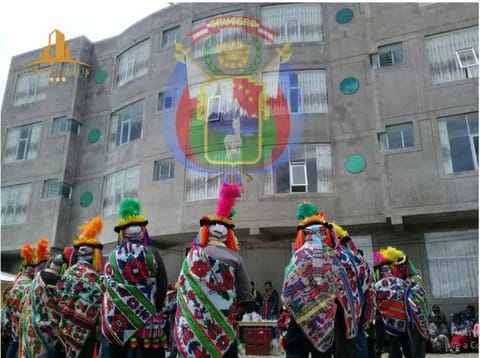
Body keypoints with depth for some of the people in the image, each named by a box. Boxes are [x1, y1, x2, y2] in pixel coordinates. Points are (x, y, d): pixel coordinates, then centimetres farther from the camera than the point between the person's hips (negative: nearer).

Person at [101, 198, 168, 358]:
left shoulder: (112, 257, 2)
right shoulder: (151, 253, -6)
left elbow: (110, 288, 7)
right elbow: (162, 284, -7)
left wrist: (110, 316, 15)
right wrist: (155, 309, 5)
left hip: (118, 320, 3)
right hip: (147, 320, -2)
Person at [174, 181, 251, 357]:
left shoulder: (192, 256, -3)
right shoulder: (235, 258, -6)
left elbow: (183, 291, 4)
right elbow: (245, 293, 1)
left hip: (194, 324, 2)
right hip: (223, 323, -1)